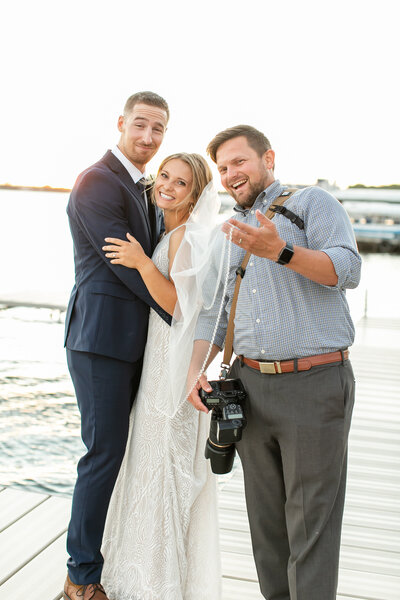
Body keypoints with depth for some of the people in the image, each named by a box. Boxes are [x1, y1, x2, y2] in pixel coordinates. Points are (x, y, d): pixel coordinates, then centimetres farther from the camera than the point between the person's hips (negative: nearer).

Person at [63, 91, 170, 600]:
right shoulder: (96, 182, -11)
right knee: (105, 453, -2)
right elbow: (128, 265, -18)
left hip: (135, 339, 9)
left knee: (130, 450, 15)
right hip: (101, 336, -9)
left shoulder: (142, 189, 18)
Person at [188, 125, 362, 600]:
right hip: (251, 387, 6)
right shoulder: (229, 234, 19)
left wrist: (281, 251, -27)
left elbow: (348, 270, -12)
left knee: (311, 520, 1)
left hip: (314, 385, -5)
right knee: (266, 515, 14)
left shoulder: (312, 203, 3)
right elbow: (215, 309, 18)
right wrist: (196, 368, 5)